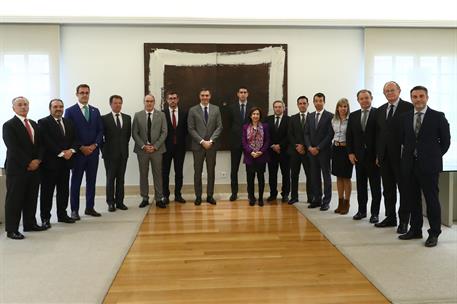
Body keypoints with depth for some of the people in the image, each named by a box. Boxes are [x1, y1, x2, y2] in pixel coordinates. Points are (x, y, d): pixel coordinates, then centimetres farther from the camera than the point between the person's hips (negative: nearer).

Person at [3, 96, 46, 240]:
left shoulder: (34, 124, 15)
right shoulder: (9, 125, -5)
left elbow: (40, 144, 12)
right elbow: (13, 149, -13)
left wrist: (37, 160, -4)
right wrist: (27, 164, -14)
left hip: (34, 167, 6)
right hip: (17, 168, -6)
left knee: (32, 198, 11)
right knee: (14, 199, 1)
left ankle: (30, 223, 21)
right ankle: (12, 229, 7)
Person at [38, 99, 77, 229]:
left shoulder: (68, 122, 15)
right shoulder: (43, 122, -4)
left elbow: (75, 139, 10)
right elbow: (46, 142, -14)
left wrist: (71, 150, -9)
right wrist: (61, 153, -17)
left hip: (66, 161, 6)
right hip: (50, 162, -6)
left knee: (64, 190, 11)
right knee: (47, 191, 2)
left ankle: (62, 214, 23)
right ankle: (45, 218, 11)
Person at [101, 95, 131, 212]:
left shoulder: (127, 118, 9)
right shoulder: (105, 118, -2)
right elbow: (101, 135, 0)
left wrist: (124, 145, 9)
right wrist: (104, 149, -2)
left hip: (123, 153, 3)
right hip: (110, 153, -3)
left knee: (121, 178, 7)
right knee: (110, 179, 3)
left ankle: (119, 201, 14)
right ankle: (111, 203, 9)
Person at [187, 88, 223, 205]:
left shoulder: (216, 109, 6)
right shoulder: (193, 110, 1)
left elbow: (219, 127, 2)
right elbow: (191, 129, -3)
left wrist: (211, 141, -10)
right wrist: (202, 141, -12)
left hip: (212, 145, 2)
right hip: (198, 145, -1)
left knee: (211, 171, 7)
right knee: (197, 172, 4)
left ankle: (210, 196, 16)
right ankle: (198, 196, 14)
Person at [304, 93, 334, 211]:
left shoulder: (330, 116, -5)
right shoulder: (310, 116, 12)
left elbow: (330, 134, -10)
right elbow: (306, 133, 10)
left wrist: (318, 148, -13)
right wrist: (309, 147, -5)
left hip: (324, 151, -5)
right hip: (311, 151, 5)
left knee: (326, 176, 2)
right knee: (315, 176, 8)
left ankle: (326, 201, 7)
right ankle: (316, 199, 16)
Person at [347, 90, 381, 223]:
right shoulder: (353, 116, 10)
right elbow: (349, 136, 10)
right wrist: (350, 152, 1)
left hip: (374, 155, -4)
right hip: (358, 155, 4)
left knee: (375, 186, 5)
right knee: (360, 185, 11)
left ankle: (375, 213, 13)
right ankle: (362, 210, 20)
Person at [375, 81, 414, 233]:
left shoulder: (409, 107, -6)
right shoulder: (380, 110, 13)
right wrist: (378, 154, 10)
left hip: (401, 155, -6)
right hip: (385, 156, 6)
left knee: (403, 189, 3)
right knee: (388, 189, 13)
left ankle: (403, 221, 11)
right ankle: (390, 217, 25)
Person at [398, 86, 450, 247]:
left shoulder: (438, 116, -2)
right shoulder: (405, 117, 9)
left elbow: (445, 140, 3)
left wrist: (435, 156, 4)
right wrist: (410, 153, 11)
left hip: (429, 165, -4)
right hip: (409, 165, 4)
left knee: (432, 199, 1)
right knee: (413, 199, 11)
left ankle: (434, 233, 12)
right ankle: (415, 230, 22)